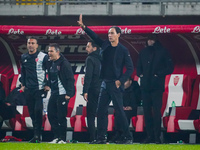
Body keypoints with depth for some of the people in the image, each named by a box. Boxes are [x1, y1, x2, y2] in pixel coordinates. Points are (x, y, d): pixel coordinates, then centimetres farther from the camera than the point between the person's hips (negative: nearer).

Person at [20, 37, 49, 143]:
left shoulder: (43, 57, -4)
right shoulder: (24, 57, 11)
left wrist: (47, 85, -7)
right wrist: (23, 85, 17)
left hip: (40, 89, -5)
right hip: (28, 90, 5)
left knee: (38, 111, -14)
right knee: (32, 113, 6)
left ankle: (37, 135, -12)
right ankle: (36, 134, 12)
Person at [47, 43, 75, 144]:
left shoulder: (64, 63, -12)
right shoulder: (51, 63, 13)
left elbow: (70, 79, -14)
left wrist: (68, 94, -19)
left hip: (62, 94, -8)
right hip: (54, 94, 8)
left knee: (61, 117, -6)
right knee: (51, 115, 5)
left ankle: (62, 138, 1)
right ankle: (56, 136, 13)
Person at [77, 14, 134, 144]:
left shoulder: (123, 50, -5)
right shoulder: (105, 45, 10)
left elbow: (130, 68, -6)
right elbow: (95, 36, 12)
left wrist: (121, 81, -12)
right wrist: (83, 26, -1)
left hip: (116, 85, -6)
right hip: (105, 84, 6)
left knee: (119, 111, -7)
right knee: (101, 111, 4)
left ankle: (128, 137, 0)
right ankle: (101, 138, 7)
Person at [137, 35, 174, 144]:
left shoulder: (162, 52, 1)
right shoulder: (143, 53, 16)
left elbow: (170, 68, -1)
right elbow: (138, 67, 26)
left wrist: (158, 74, -10)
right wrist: (140, 74, 6)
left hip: (157, 87, -5)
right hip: (145, 86, 5)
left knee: (156, 112, -10)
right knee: (147, 111, 4)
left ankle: (157, 137, -8)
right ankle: (150, 136, 9)